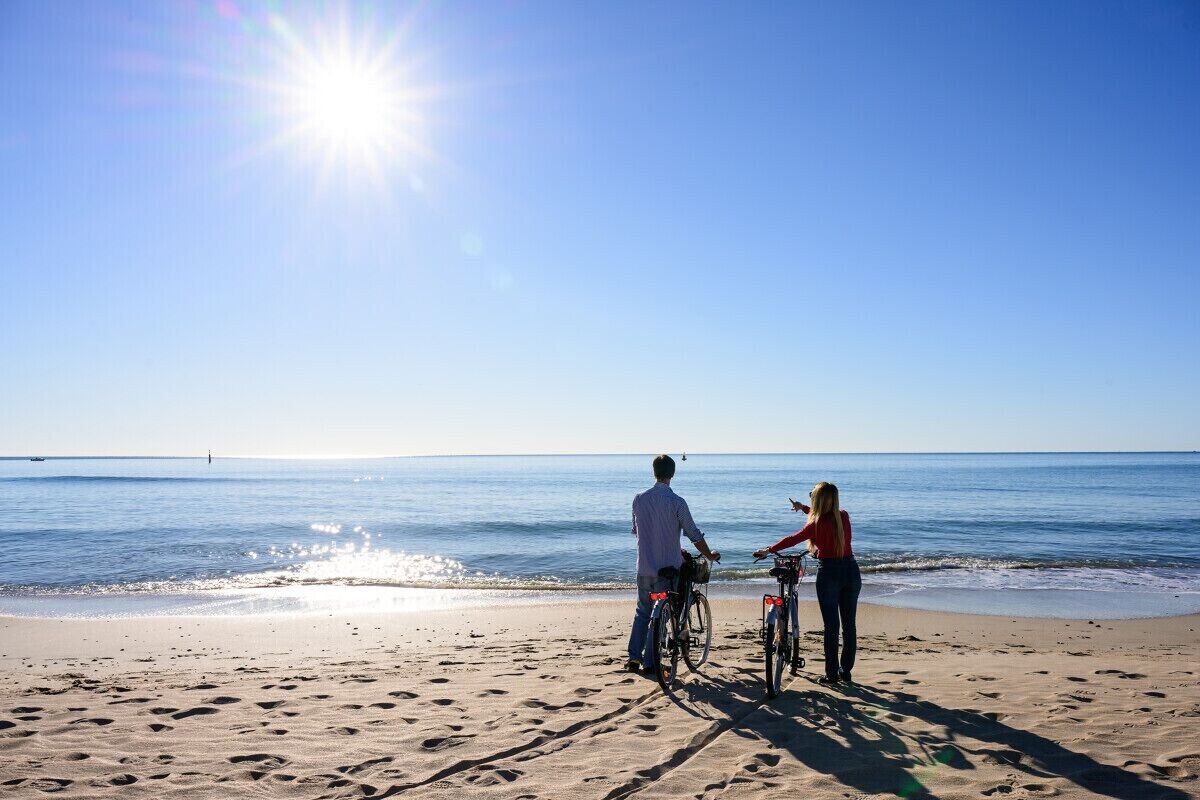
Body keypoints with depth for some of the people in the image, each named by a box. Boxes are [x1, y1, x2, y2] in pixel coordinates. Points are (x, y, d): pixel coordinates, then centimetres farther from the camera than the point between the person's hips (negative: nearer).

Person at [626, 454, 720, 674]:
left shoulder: (639, 499, 1)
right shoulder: (676, 502, -13)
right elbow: (694, 535, -9)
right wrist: (710, 555, 9)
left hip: (644, 567, 4)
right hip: (667, 567, -4)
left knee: (642, 611, 17)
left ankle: (634, 658, 13)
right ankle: (649, 661, 9)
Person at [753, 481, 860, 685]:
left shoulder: (817, 525, -13)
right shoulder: (843, 516, 4)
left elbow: (792, 539, -8)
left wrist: (768, 550, 4)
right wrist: (802, 507, 37)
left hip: (829, 573, -5)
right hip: (851, 571, 5)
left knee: (831, 626, 3)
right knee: (849, 625, 11)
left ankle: (832, 674, 8)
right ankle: (846, 672, 19)